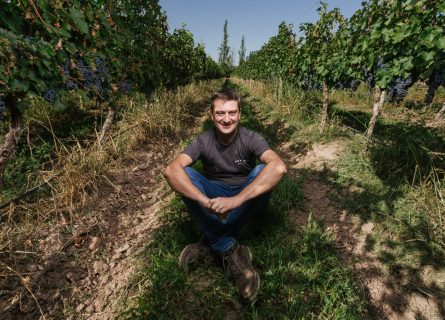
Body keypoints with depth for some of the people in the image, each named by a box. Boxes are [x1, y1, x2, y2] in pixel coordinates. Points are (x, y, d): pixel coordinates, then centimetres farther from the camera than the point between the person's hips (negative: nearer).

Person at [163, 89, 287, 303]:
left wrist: (236, 199, -47)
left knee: (262, 171, -31)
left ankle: (209, 243, -26)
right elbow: (171, 170, -30)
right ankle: (231, 251, -27)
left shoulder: (250, 138, -17)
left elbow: (279, 167, -36)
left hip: (246, 198, -1)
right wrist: (206, 201, -45)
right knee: (184, 173, -25)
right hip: (215, 194, 1)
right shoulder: (203, 141, -14)